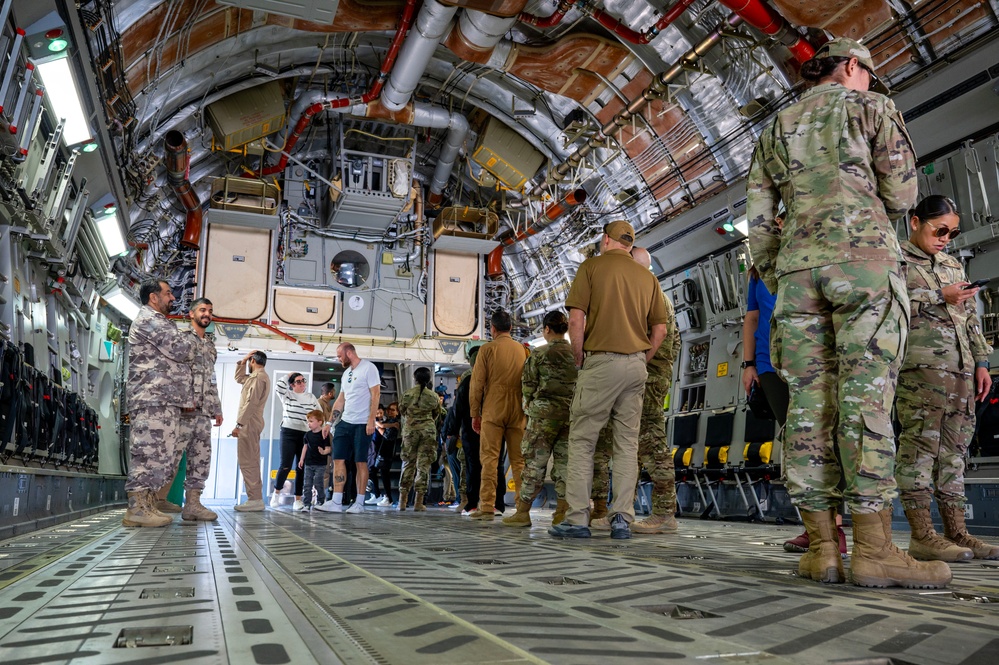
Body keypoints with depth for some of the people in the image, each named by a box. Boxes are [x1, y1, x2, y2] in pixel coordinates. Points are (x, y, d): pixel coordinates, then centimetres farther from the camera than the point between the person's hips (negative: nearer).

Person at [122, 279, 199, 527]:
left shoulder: (158, 322, 29)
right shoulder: (149, 320, -5)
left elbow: (176, 358, 28)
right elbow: (182, 350, -16)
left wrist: (186, 396, 19)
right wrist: (193, 338, 6)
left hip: (165, 400, 10)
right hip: (154, 398, -10)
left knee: (167, 453, 8)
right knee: (151, 451, -11)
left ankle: (147, 505, 11)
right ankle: (137, 509, -10)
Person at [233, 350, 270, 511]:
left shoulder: (258, 377, -13)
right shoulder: (256, 376, 20)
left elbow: (251, 403, -21)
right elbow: (238, 378, 36)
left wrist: (239, 424, -22)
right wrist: (242, 361, 22)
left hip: (249, 424, -11)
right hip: (250, 424, 11)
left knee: (247, 462, -13)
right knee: (250, 461, 10)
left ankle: (255, 499, -15)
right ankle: (255, 498, 11)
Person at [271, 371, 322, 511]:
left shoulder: (311, 397, 12)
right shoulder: (287, 394, 5)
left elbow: (320, 414, 16)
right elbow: (278, 386, -15)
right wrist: (288, 376, -2)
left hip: (306, 434, 3)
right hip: (288, 433, -3)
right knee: (286, 465, -10)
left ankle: (298, 499, 7)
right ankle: (276, 492, 13)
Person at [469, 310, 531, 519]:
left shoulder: (487, 349, -1)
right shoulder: (524, 350, 9)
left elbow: (477, 383, -3)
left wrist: (475, 414, 2)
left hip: (493, 410, -3)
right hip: (518, 411, 3)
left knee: (489, 459, 0)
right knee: (519, 460, 5)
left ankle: (487, 507, -4)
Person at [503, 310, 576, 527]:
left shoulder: (540, 353, -5)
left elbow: (529, 386, -1)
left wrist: (529, 404, 14)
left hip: (545, 413, -4)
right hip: (572, 412, 4)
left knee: (535, 462, 1)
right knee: (564, 463, 7)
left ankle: (523, 512, 5)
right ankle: (563, 512, 7)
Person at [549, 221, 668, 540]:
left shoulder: (592, 266, 1)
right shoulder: (647, 276, 14)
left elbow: (576, 319, -8)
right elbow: (660, 328, 11)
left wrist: (579, 359, 2)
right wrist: (640, 361, 17)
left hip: (600, 360, -4)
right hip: (636, 364, 5)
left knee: (582, 440, 1)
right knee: (627, 444, 7)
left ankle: (577, 519, 0)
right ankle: (622, 519, 6)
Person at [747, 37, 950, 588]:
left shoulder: (777, 127, 23)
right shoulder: (871, 105, 13)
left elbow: (758, 216, 14)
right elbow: (901, 195, 6)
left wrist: (773, 281, 19)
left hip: (798, 266, 4)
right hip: (865, 258, -4)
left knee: (809, 400, -2)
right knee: (866, 396, -11)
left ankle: (822, 548, -4)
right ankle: (873, 549, -14)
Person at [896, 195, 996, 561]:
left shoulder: (953, 266, 27)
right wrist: (939, 297, -9)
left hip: (960, 366, 7)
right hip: (920, 363, -7)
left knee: (955, 445, 4)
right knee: (921, 440, -11)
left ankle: (956, 531, 7)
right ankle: (921, 534, -11)